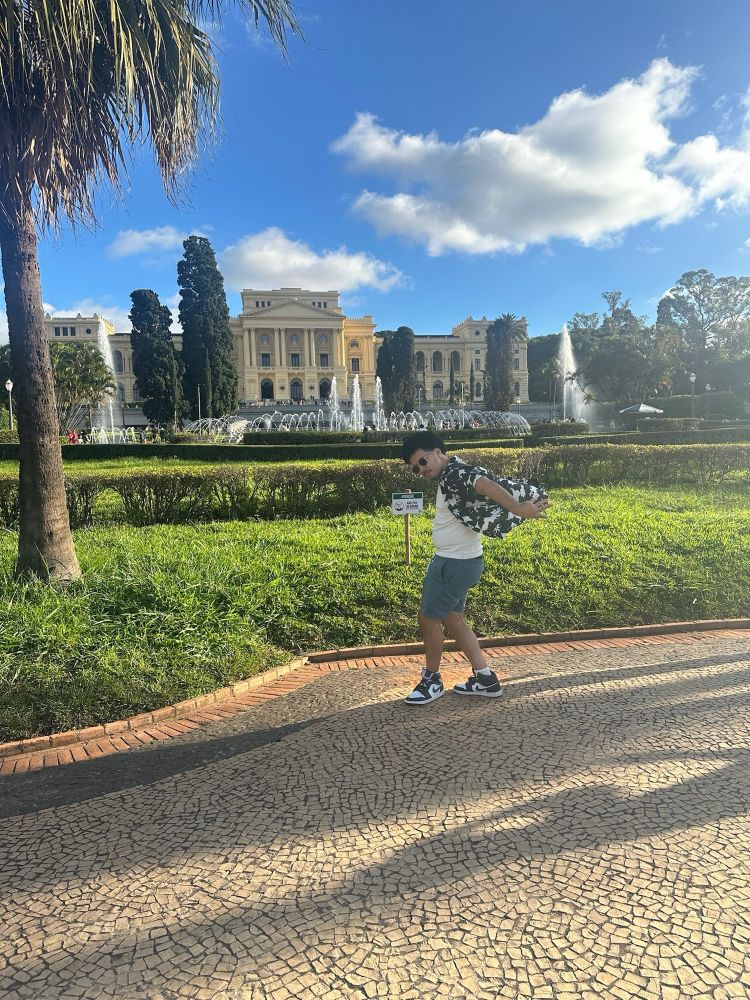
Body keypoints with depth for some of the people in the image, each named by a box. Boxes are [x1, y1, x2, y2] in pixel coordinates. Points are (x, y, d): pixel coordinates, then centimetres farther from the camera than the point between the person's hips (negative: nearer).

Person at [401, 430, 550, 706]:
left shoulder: (456, 472, -19)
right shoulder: (448, 476, 12)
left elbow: (486, 484, -36)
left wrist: (519, 509, -48)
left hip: (455, 564, -10)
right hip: (452, 561, 11)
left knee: (428, 618, 2)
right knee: (452, 619, 17)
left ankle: (432, 681, 20)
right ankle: (484, 678, 23)